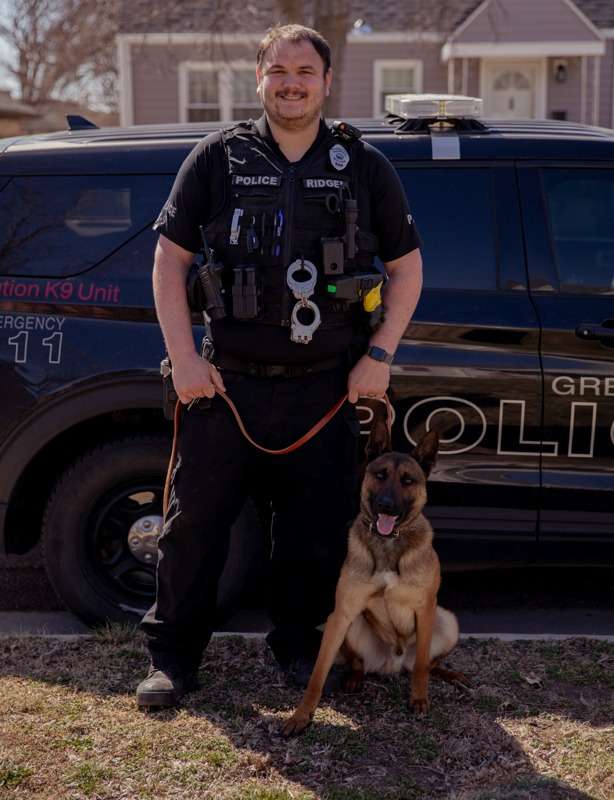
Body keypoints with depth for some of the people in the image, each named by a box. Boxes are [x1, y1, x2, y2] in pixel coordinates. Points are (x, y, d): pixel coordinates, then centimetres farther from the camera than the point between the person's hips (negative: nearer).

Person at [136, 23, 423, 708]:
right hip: (225, 383, 0)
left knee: (317, 529, 9)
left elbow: (406, 266, 11)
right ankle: (172, 654, 21)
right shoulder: (218, 158, 4)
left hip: (325, 389, 1)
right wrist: (183, 357, -4)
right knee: (194, 522, 4)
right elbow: (169, 258, 5)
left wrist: (379, 354, 1)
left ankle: (296, 645, 30)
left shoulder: (365, 168, 6)